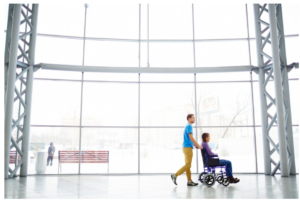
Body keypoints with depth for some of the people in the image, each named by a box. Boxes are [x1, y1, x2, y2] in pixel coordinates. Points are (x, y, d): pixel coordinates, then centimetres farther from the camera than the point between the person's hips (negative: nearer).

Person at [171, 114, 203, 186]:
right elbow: (191, 137, -19)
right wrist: (198, 145, -13)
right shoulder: (189, 126, -12)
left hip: (186, 147, 10)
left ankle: (189, 181, 13)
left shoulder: (188, 126, 18)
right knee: (188, 165, -8)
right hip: (188, 148, -10)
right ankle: (175, 175, -7)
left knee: (188, 165, 9)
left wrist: (195, 145, 20)